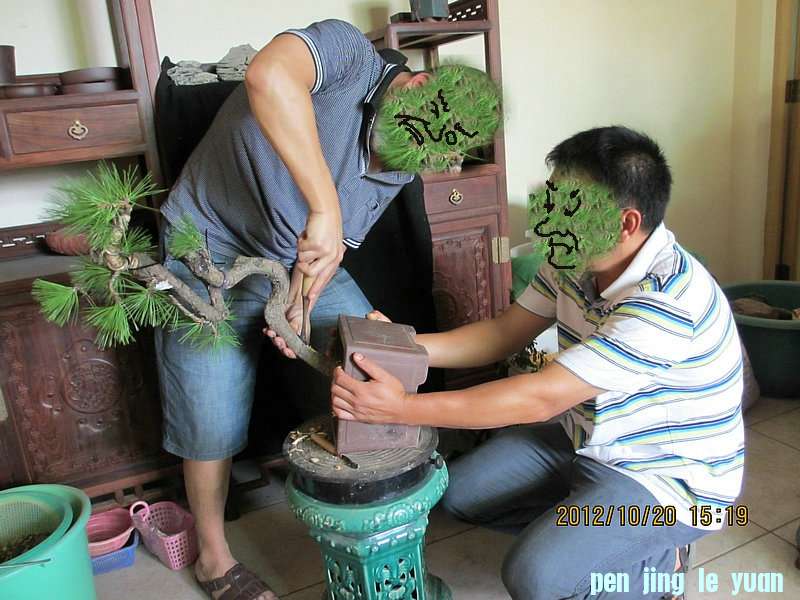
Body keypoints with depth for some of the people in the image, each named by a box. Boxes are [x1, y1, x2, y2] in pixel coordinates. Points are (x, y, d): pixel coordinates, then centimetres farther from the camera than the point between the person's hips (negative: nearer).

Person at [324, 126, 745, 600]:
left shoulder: (667, 301, -33)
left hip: (670, 479, -7)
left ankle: (660, 558, 3)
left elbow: (540, 399, -34)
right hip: (588, 442, 8)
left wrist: (403, 409, -34)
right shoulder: (576, 260, -8)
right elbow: (504, 334, -1)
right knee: (461, 492, 4)